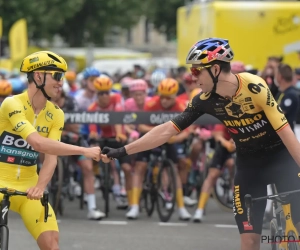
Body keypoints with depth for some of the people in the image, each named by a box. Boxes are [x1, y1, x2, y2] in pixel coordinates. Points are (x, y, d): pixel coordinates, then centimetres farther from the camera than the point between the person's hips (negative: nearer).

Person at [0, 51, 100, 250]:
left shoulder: (56, 115, 0)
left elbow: (51, 157, -9)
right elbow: (38, 143, -30)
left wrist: (40, 186, -29)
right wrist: (84, 151, -33)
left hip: (29, 187, 5)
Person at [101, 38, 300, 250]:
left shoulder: (253, 86, -26)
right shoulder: (206, 100, -11)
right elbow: (167, 130, -6)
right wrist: (121, 151, -9)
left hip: (279, 156, -4)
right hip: (248, 162, 4)